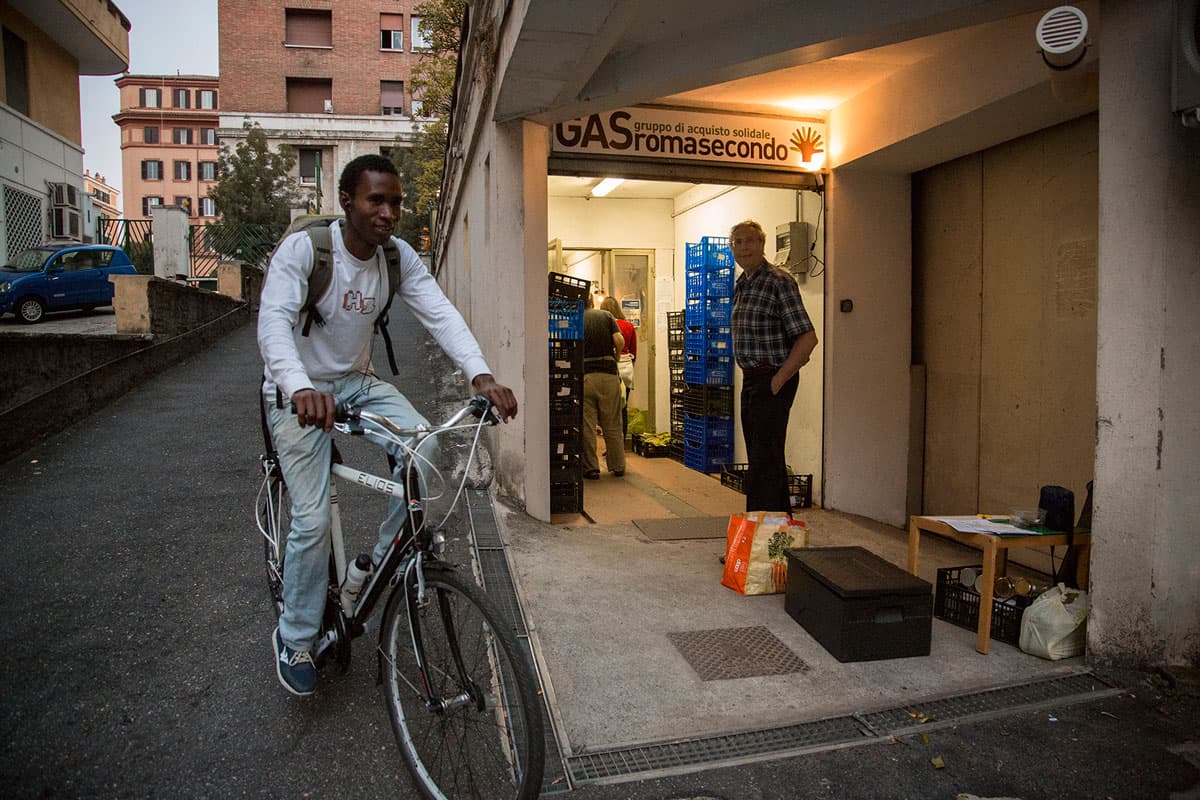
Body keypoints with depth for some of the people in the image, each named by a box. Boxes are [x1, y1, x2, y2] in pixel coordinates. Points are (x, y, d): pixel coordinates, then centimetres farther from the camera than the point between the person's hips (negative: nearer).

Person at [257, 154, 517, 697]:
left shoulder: (399, 256, -7)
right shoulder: (303, 248, -20)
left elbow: (440, 314, -18)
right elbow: (273, 322, -32)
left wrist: (481, 375, -36)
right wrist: (302, 389, -52)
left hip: (357, 382, 4)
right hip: (299, 393, -4)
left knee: (425, 450, -21)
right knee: (313, 521, -11)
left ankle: (385, 563, 3)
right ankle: (294, 640, 13)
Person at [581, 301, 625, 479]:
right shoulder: (606, 315, 6)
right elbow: (620, 341, -5)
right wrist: (613, 356, 13)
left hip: (584, 376, -2)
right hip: (608, 374, 2)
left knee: (586, 425, 5)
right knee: (612, 425, 11)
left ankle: (591, 468, 8)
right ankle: (618, 466, 18)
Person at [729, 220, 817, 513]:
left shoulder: (779, 282, -13)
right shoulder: (741, 284, 13)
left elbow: (807, 338, -18)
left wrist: (778, 380, -17)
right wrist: (752, 377, 13)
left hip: (772, 381, -9)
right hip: (750, 379, 9)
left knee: (764, 459, -7)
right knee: (763, 456, 16)